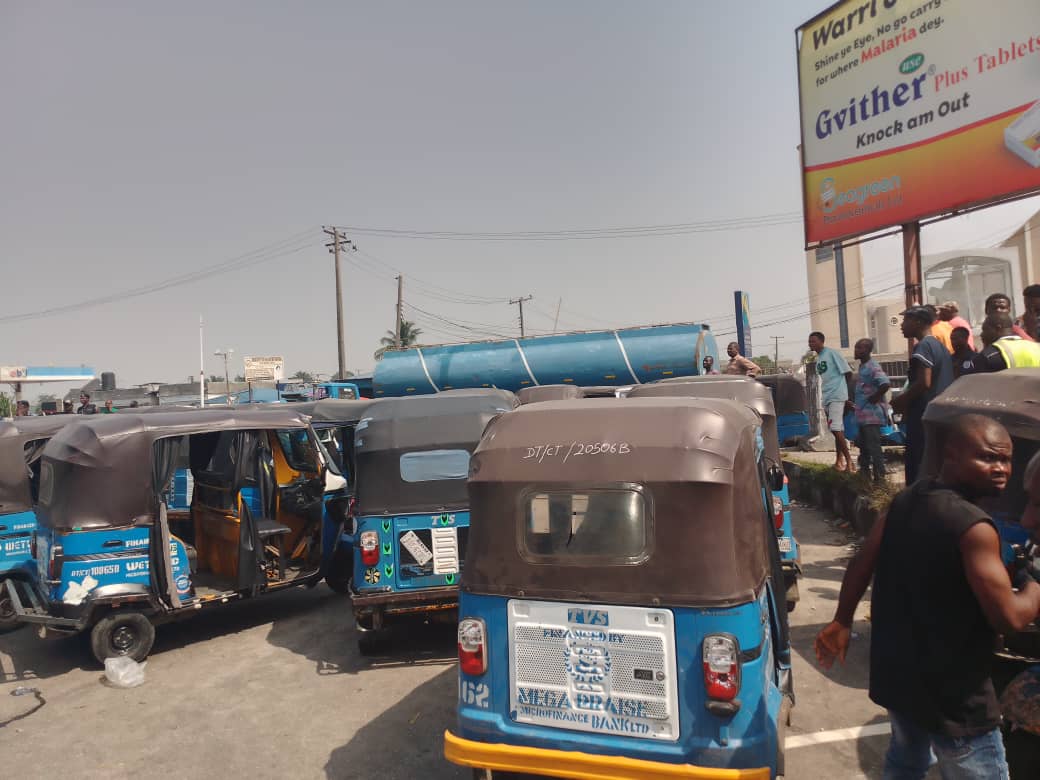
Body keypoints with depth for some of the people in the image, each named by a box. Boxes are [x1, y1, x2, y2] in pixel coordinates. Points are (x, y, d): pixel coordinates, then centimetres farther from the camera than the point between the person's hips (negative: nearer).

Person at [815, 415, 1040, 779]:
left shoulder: (906, 500, -1)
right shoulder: (974, 527, -25)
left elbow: (861, 563, 5)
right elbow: (1009, 618, -22)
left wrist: (842, 621, 15)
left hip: (895, 670, 8)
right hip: (952, 693, -8)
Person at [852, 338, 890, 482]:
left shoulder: (872, 367, -16)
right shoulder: (862, 367, 14)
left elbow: (886, 384, -30)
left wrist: (873, 398, -20)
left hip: (872, 414, -10)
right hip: (863, 414, 10)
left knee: (873, 446, -8)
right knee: (864, 446, 18)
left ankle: (879, 477, -5)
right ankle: (864, 472, 29)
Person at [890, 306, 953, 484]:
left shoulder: (923, 346, -12)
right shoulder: (941, 346, 17)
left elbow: (924, 382, -22)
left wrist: (901, 400, -9)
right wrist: (907, 400, 19)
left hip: (924, 416, -10)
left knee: (917, 468, -7)